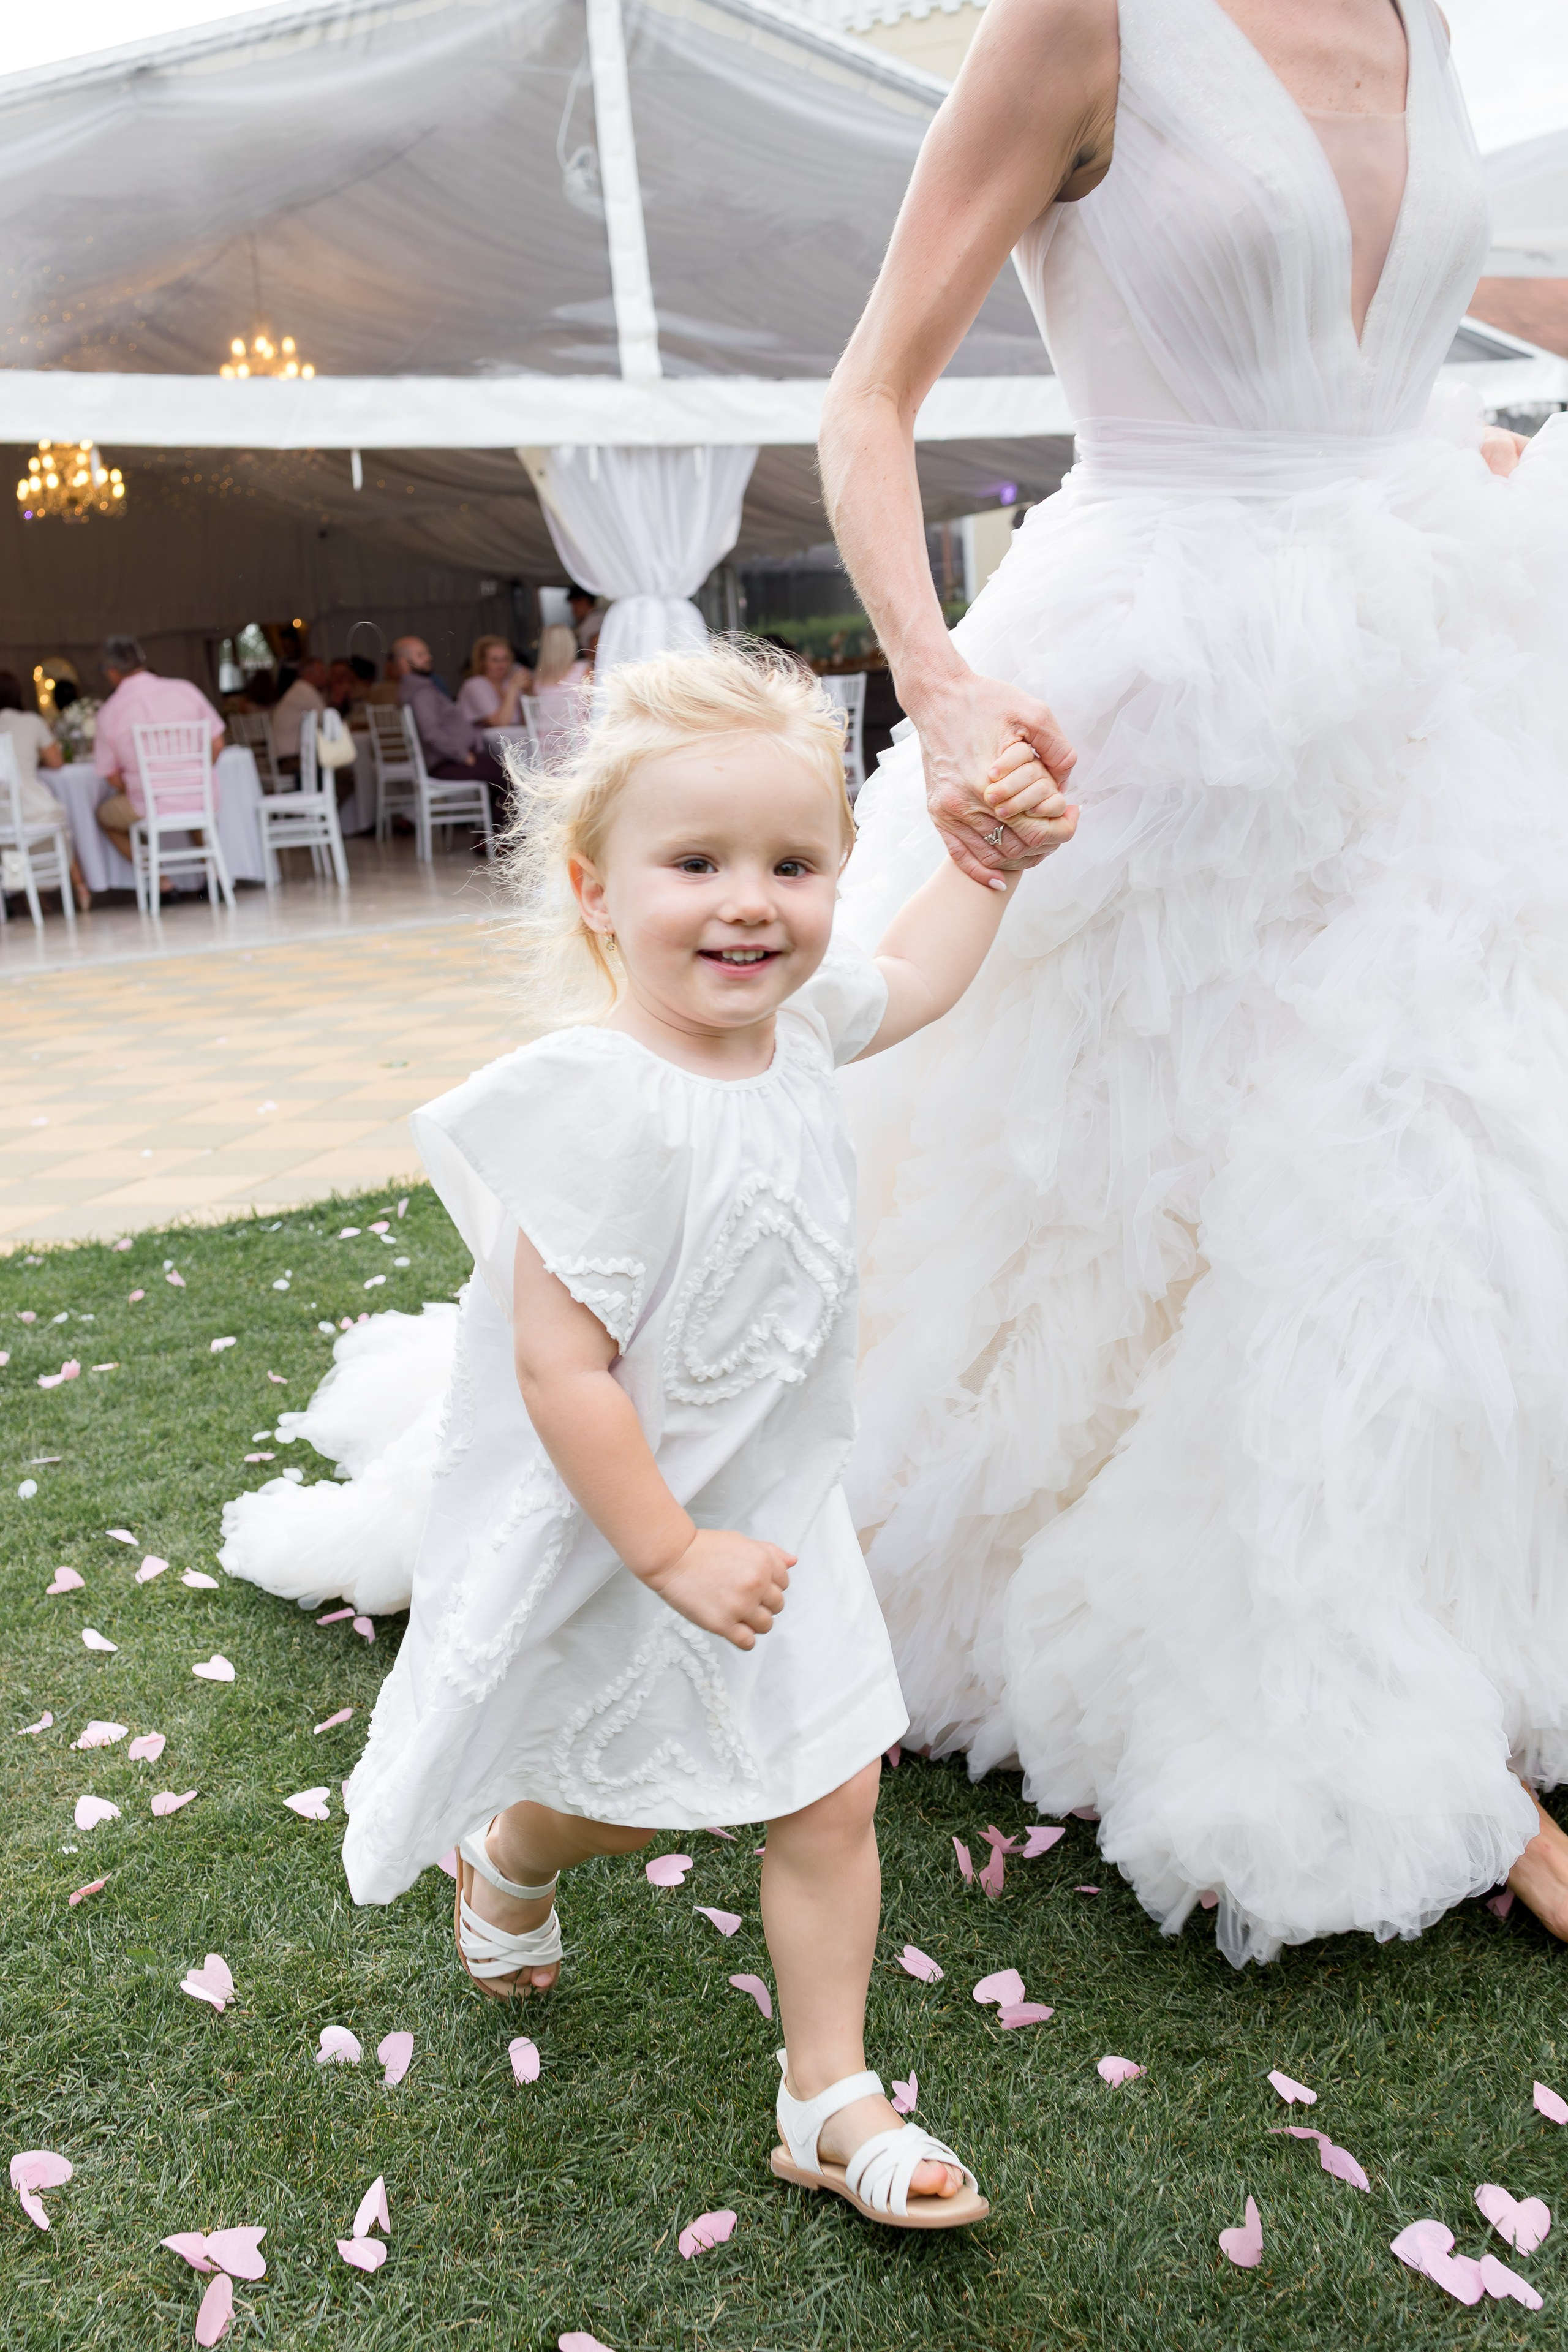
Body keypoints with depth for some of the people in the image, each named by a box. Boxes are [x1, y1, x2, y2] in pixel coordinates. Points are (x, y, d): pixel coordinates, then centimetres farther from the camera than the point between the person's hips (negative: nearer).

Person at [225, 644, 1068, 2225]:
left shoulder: (793, 1026, -8)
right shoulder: (606, 1105, -32)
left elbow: (910, 977, 17)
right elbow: (560, 1369, -29)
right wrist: (669, 1551, -23)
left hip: (770, 1505, 6)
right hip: (613, 1529, -6)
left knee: (831, 1793, 12)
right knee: (613, 1796, 20)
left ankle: (831, 2098, 32)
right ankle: (509, 1860, 57)